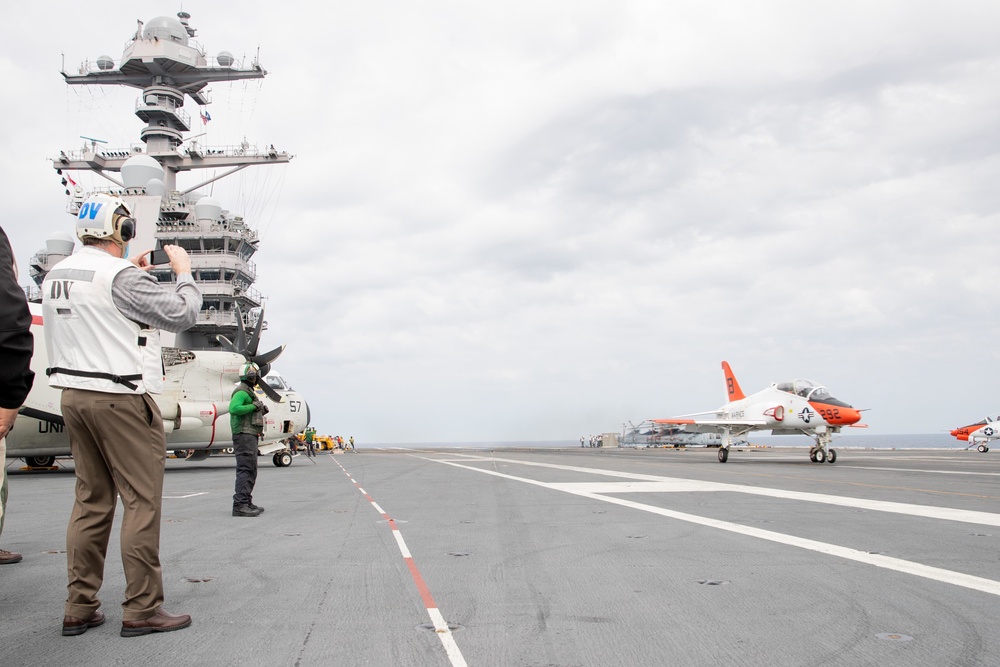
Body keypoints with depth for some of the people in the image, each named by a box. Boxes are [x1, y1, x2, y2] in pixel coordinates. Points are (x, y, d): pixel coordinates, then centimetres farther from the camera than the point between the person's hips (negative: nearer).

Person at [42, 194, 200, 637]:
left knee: (91, 500, 13)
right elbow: (181, 316, -13)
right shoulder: (121, 275, -15)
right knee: (142, 501, -2)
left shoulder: (54, 276, 10)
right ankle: (141, 609, 1)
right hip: (121, 399, -8)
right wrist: (184, 273, 2)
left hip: (74, 396, 8)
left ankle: (79, 608, 16)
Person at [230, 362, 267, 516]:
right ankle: (239, 505, -17)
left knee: (251, 471, 14)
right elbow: (233, 408, -27)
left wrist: (260, 410, 10)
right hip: (244, 435, -11)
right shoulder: (241, 392, -11)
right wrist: (253, 406, -20)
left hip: (251, 436, 11)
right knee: (245, 470, -14)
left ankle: (247, 503, 20)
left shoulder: (249, 392, 21)